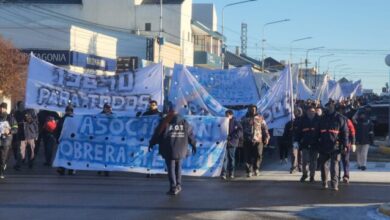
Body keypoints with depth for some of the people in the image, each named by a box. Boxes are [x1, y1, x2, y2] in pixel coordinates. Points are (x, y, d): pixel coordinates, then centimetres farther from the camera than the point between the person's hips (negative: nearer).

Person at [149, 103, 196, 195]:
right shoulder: (184, 122, 4)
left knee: (171, 168, 0)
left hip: (169, 150, -4)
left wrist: (151, 143, 7)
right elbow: (190, 134, 9)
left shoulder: (165, 122, -8)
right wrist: (193, 145, 20)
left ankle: (173, 188, -4)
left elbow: (157, 133, -5)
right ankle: (178, 185, 21)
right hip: (180, 150, 4)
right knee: (178, 167, 18)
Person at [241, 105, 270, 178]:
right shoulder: (244, 119, 12)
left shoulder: (260, 118, 11)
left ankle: (256, 169, 12)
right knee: (248, 157, -2)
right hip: (247, 141, 0)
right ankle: (249, 171, 6)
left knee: (258, 155, -7)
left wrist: (266, 138, 3)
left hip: (258, 141, 0)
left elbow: (265, 128, 11)